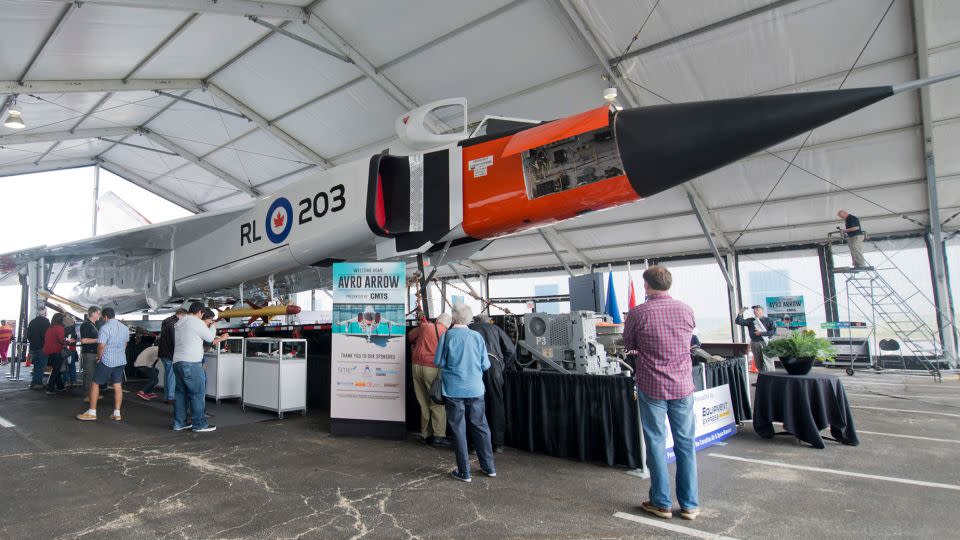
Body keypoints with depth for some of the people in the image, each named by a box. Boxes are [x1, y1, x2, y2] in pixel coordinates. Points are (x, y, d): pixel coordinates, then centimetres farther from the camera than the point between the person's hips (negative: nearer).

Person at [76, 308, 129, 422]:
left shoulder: (105, 328, -14)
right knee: (118, 386, 8)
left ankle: (92, 412, 12)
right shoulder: (125, 328, 8)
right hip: (121, 361, 7)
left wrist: (99, 358, -4)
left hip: (107, 361, -6)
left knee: (95, 384, 8)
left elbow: (101, 346, -19)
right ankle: (117, 413, 10)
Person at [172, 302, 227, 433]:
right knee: (198, 394, -3)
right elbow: (210, 337, -1)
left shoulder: (179, 323, 16)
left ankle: (179, 423, 18)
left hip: (177, 362, 9)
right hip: (191, 363, -9)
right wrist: (212, 326, 15)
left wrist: (204, 324, 29)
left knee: (181, 393, 14)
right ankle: (199, 424, 0)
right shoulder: (196, 322, -10)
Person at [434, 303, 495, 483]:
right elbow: (485, 365, -1)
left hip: (454, 390, -2)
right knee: (480, 426, 15)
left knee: (458, 429, 8)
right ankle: (489, 467, 24)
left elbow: (438, 362, -6)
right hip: (475, 389, 3)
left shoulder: (447, 335, -9)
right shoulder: (477, 336, -3)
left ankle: (464, 472, 14)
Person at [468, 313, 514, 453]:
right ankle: (498, 444, 13)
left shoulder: (468, 329, 28)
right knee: (496, 403, 9)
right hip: (492, 363, 0)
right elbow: (511, 350, 17)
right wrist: (502, 366, 24)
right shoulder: (495, 328, 26)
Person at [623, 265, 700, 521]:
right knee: (685, 445, 12)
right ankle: (689, 504, 20)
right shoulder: (686, 310, -1)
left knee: (656, 444, 8)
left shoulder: (637, 313, -11)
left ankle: (661, 503, 18)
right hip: (683, 386, 3)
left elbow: (628, 345, 3)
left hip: (652, 387, -3)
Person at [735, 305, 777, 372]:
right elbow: (739, 322, 0)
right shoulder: (750, 320, 9)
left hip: (765, 342, -4)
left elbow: (774, 330, -7)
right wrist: (741, 313, -10)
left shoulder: (768, 320, 1)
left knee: (768, 362, -5)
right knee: (758, 363, 10)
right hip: (754, 343, 4)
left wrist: (761, 333, -12)